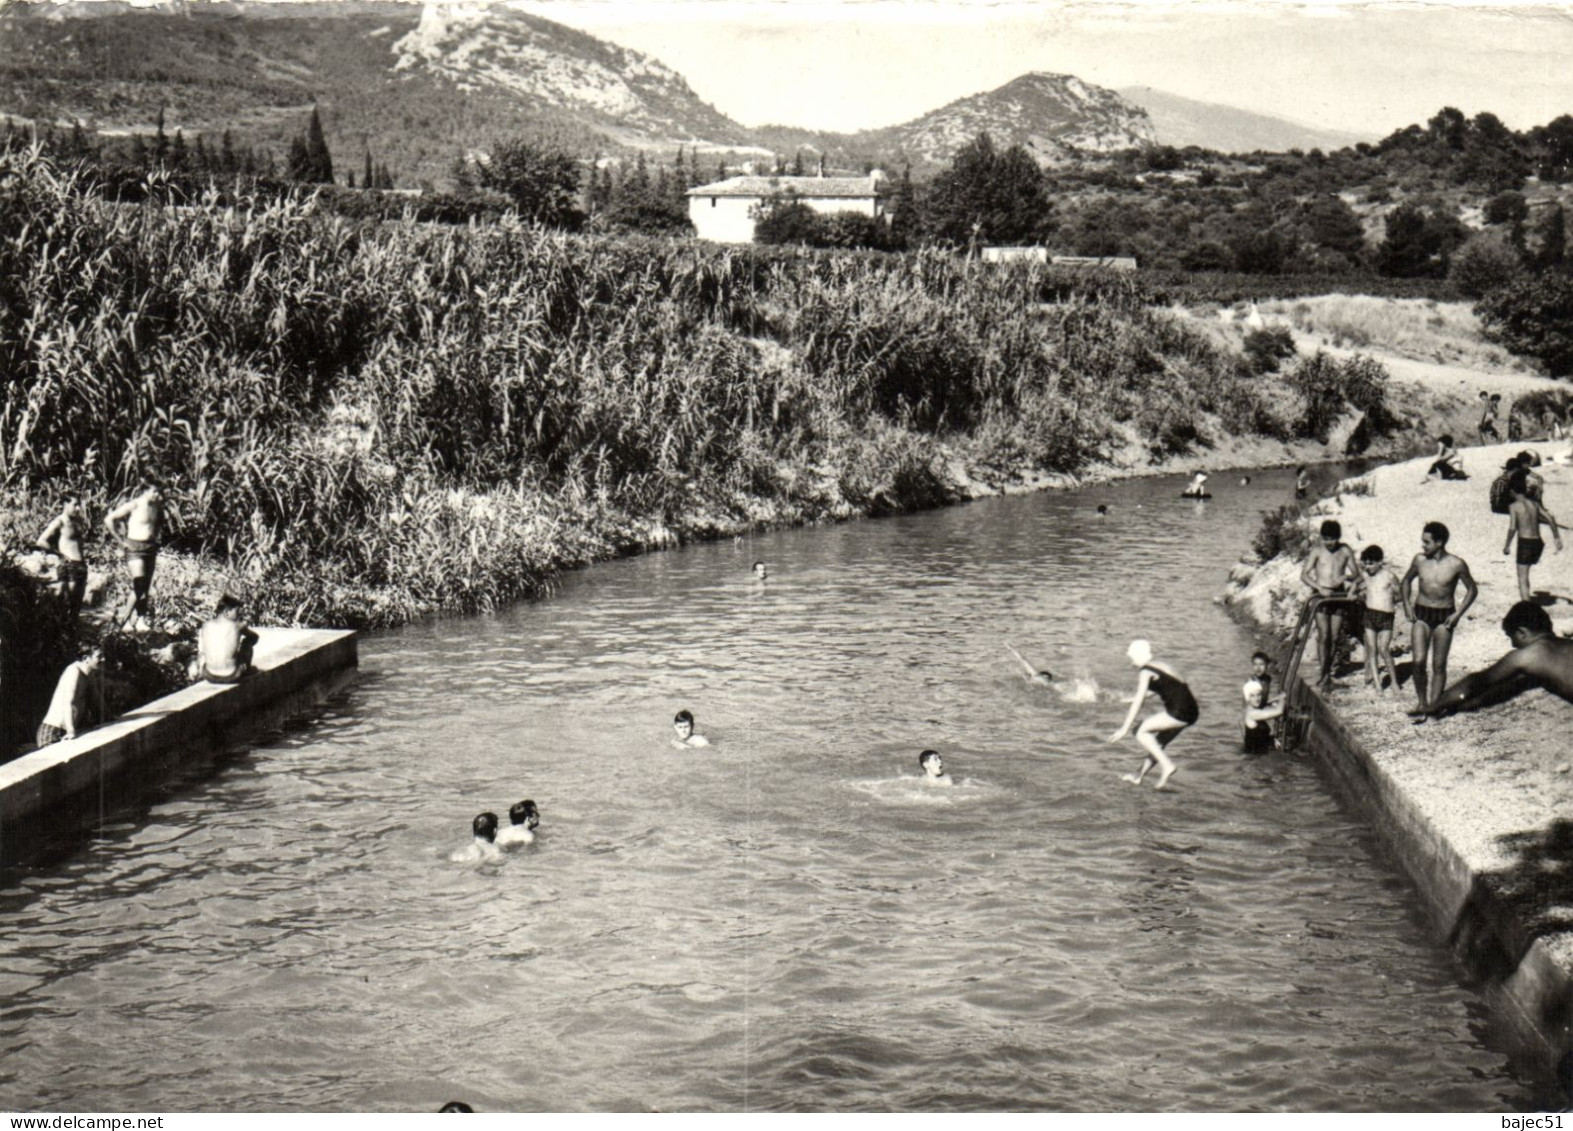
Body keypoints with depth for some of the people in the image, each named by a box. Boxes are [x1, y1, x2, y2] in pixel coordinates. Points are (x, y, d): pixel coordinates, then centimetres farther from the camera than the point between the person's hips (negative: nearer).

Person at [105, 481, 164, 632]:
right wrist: (121, 541, -10)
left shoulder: (156, 507, 9)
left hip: (150, 549, 7)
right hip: (135, 548, -7)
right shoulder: (134, 505, -10)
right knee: (139, 586, -15)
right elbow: (109, 519, -11)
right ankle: (124, 620, -7)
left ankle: (141, 620, 10)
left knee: (146, 587, 6)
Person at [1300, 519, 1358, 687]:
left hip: (1338, 596, 3)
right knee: (1323, 635, -10)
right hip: (1320, 596, -3)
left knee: (1335, 637, 3)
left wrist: (1345, 577, -13)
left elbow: (1356, 573, 10)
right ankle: (1321, 673, -4)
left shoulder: (1346, 552, 3)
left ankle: (1328, 671, 17)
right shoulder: (1317, 551, -5)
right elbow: (1304, 575, -9)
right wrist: (1320, 588, -24)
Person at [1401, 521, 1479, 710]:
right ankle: (1422, 703, 6)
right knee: (1419, 661, -10)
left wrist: (1458, 614, -6)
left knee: (1439, 665, 2)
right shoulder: (1420, 560, -2)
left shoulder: (1456, 564, -9)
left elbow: (1472, 589, 3)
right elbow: (1406, 581, 15)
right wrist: (1406, 604, 2)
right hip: (1421, 615, 1)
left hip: (1444, 617, -1)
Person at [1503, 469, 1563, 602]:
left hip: (1525, 543, -6)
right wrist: (1557, 537, 15)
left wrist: (1507, 545, -7)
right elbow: (1550, 520, 7)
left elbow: (1512, 528, -16)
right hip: (1538, 541, 6)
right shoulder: (1534, 504, 9)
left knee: (1522, 577, -1)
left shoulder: (1514, 506, -8)